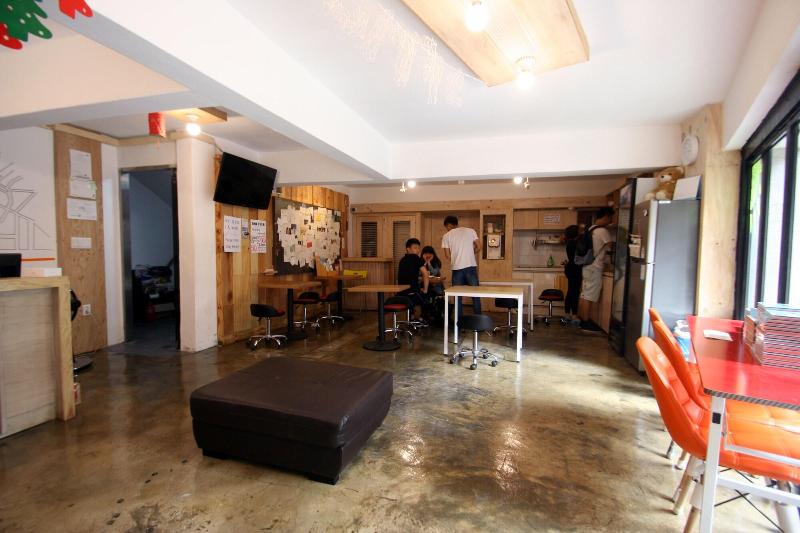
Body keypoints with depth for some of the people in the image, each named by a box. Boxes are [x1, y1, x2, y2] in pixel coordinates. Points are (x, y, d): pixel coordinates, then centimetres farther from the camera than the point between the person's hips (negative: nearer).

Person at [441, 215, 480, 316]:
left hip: (457, 268, -1)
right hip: (471, 266, 1)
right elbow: (478, 247, 6)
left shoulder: (446, 236, 3)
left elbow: (448, 256, 1)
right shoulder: (470, 231, 6)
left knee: (458, 296, 10)